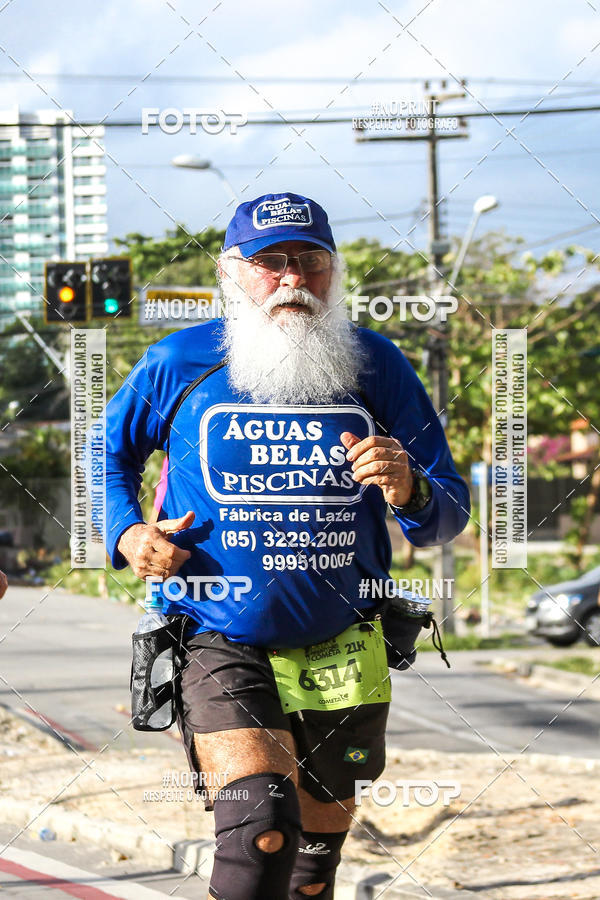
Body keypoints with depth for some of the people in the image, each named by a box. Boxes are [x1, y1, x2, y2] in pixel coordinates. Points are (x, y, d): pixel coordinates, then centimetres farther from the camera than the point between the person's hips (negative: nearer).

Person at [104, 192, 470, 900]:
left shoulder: (377, 367, 0)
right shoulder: (177, 364, -3)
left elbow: (450, 514, 2)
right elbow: (108, 454, 17)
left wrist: (409, 494, -21)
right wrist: (128, 535, -1)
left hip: (339, 652, 3)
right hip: (219, 649, -3)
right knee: (262, 821, -26)